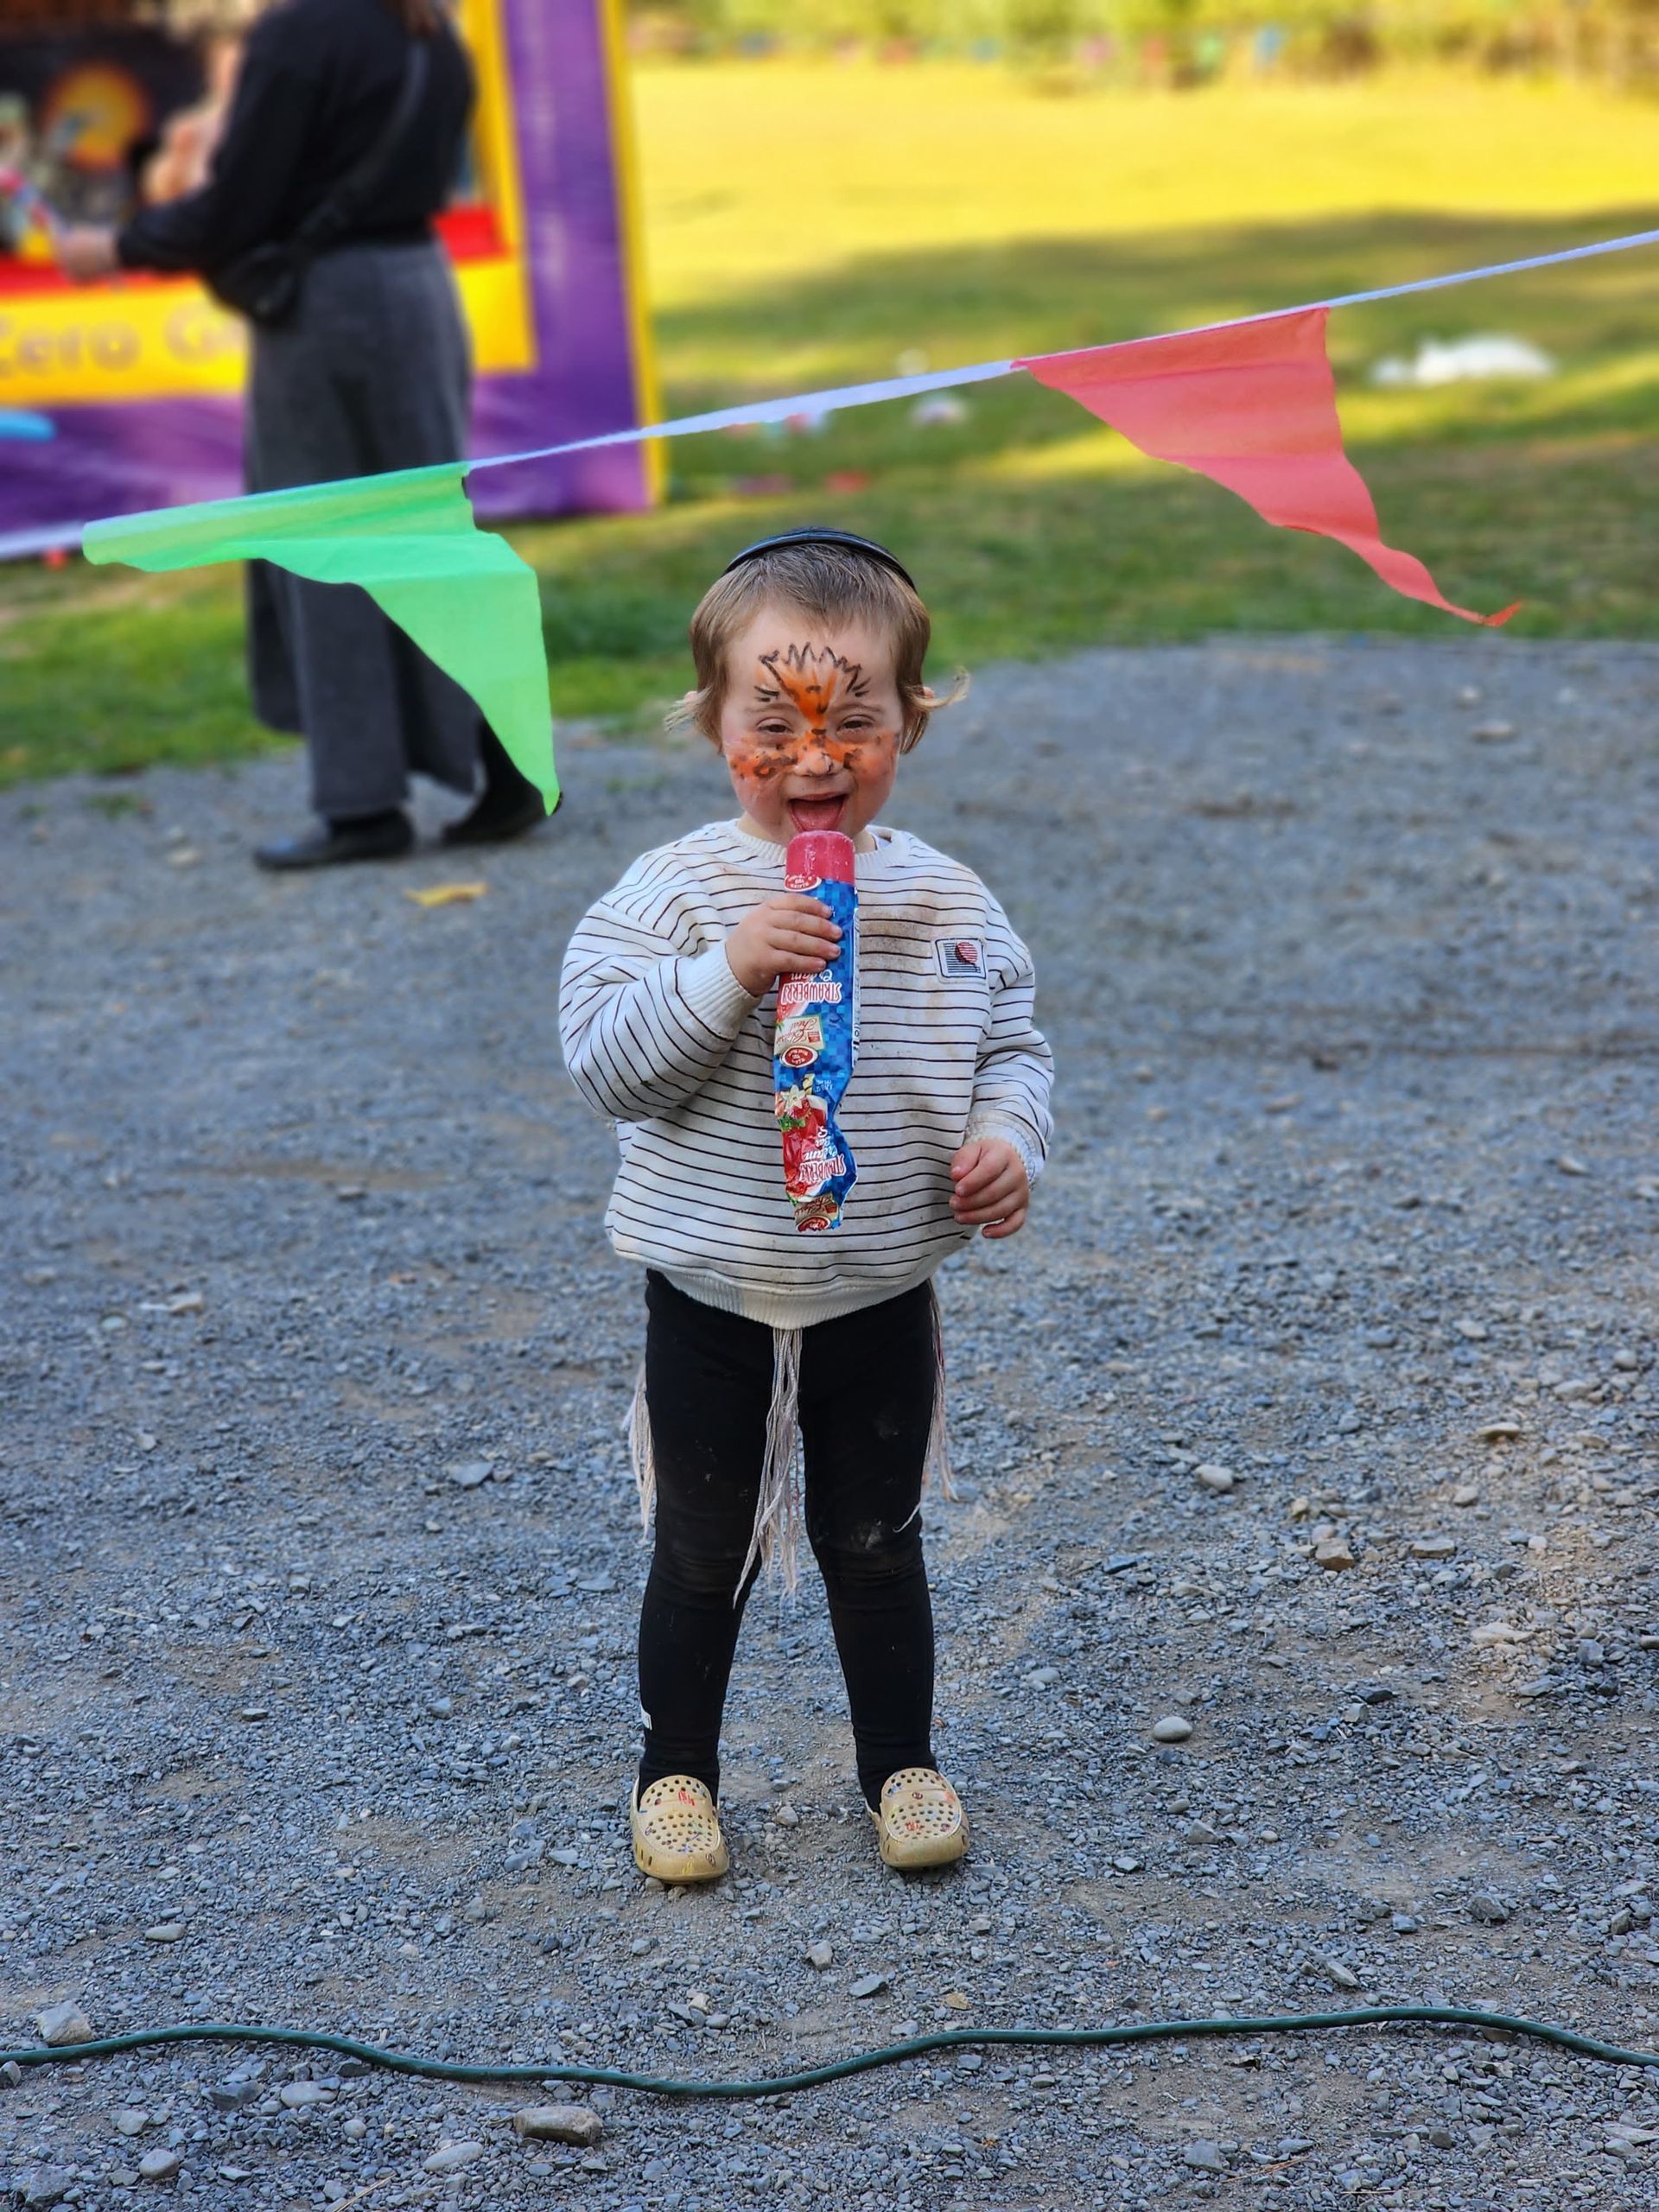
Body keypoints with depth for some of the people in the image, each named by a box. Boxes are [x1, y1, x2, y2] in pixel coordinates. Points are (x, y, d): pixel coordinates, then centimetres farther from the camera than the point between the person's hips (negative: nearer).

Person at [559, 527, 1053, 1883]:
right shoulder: (676, 892, -13)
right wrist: (726, 972, -31)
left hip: (882, 1300, 2)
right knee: (703, 1554, 14)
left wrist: (1007, 1135, -12)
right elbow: (605, 1063, -19)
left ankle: (902, 1761, 36)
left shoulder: (947, 901, -4)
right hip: (715, 1300, -2)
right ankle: (676, 1769, 34)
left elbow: (1012, 1041, 7)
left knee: (877, 1546, 17)